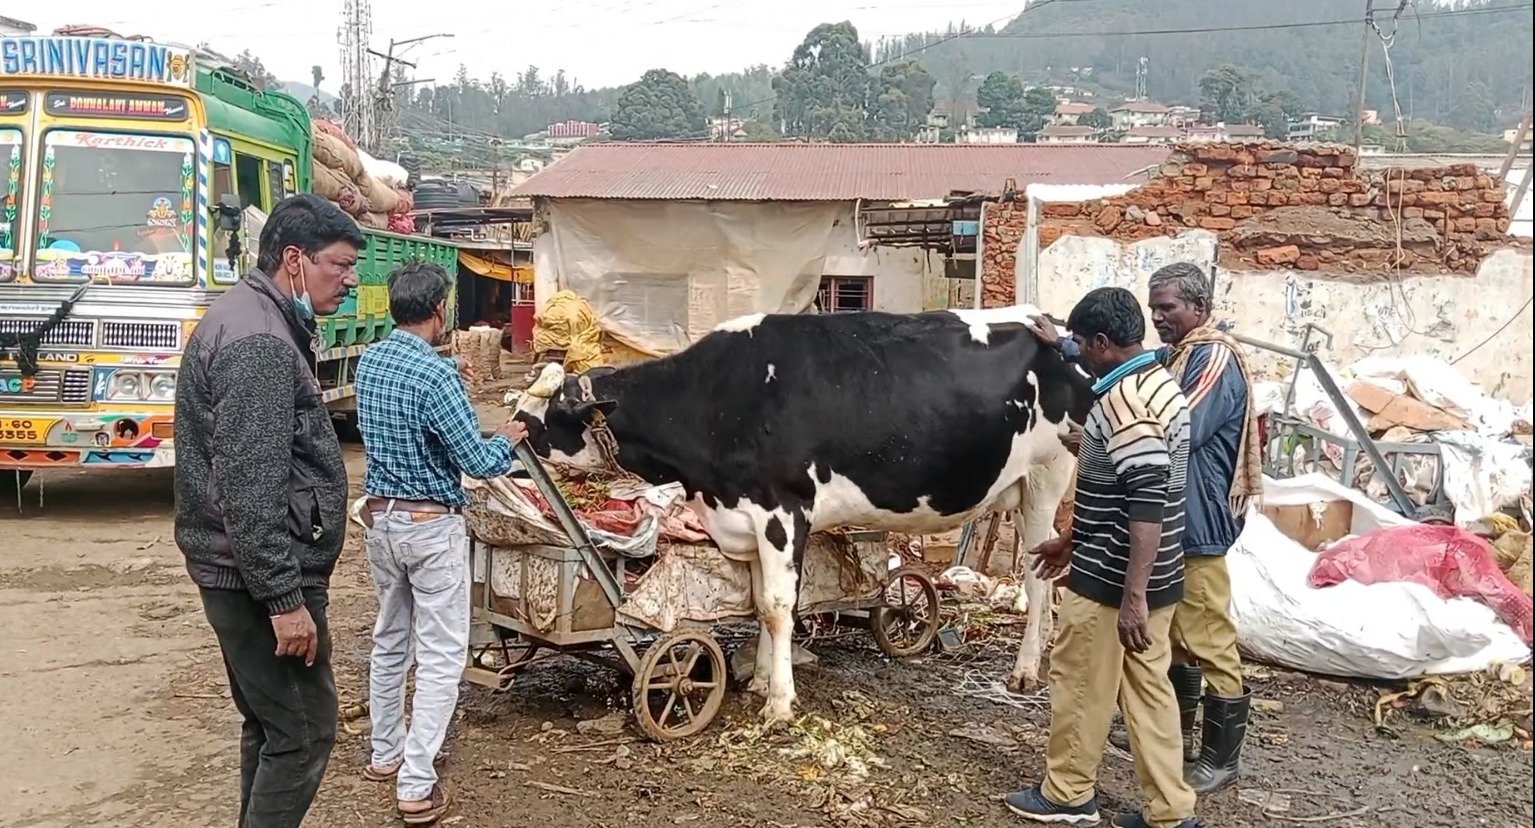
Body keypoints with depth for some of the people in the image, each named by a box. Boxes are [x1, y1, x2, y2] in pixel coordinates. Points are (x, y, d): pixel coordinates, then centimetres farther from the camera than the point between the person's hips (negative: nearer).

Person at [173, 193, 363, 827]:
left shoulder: (253, 319, 14)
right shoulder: (258, 344, -20)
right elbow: (250, 488, -25)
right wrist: (284, 598, -23)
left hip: (241, 568, 11)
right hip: (260, 574, -11)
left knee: (269, 725, 19)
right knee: (302, 733, -2)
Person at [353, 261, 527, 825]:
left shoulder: (368, 362, 3)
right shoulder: (436, 374, -21)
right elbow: (478, 462, -19)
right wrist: (508, 439, 2)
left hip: (379, 515, 8)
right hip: (431, 525, -8)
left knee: (389, 640, 20)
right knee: (440, 655, 0)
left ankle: (385, 755, 33)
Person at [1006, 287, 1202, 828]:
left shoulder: (1124, 399, -21)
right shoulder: (1157, 384, 11)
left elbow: (1149, 503, -28)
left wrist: (1132, 597, -28)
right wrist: (1072, 541, 27)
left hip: (1110, 579, -9)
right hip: (1157, 576, 9)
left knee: (1079, 683, 7)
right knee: (1148, 687, 14)